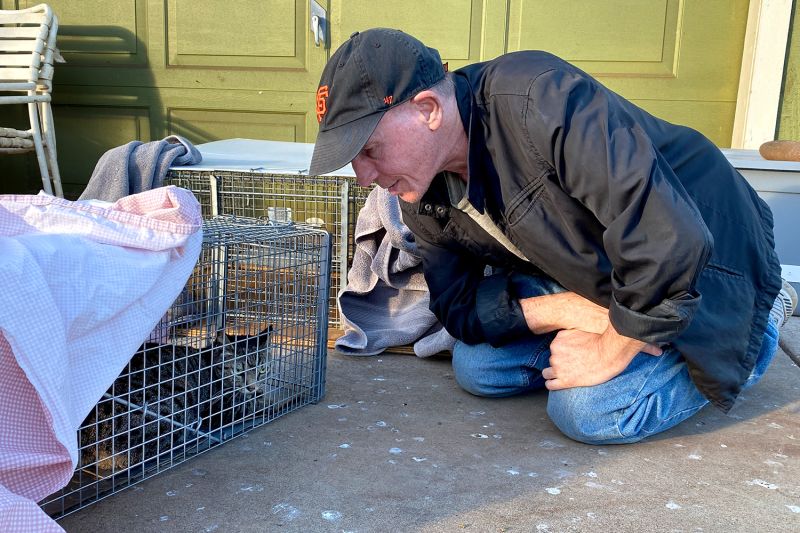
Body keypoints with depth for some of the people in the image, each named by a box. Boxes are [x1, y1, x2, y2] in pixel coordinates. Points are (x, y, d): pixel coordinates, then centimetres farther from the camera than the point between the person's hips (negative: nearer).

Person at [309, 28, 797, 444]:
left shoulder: (537, 101, -37)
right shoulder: (422, 194, -11)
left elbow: (671, 239, -39)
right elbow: (459, 306, -6)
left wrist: (609, 354, -25)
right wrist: (570, 311, -23)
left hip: (707, 265, -6)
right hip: (585, 281, 7)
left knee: (588, 411, -20)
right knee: (476, 368, -2)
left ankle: (758, 331, 5)